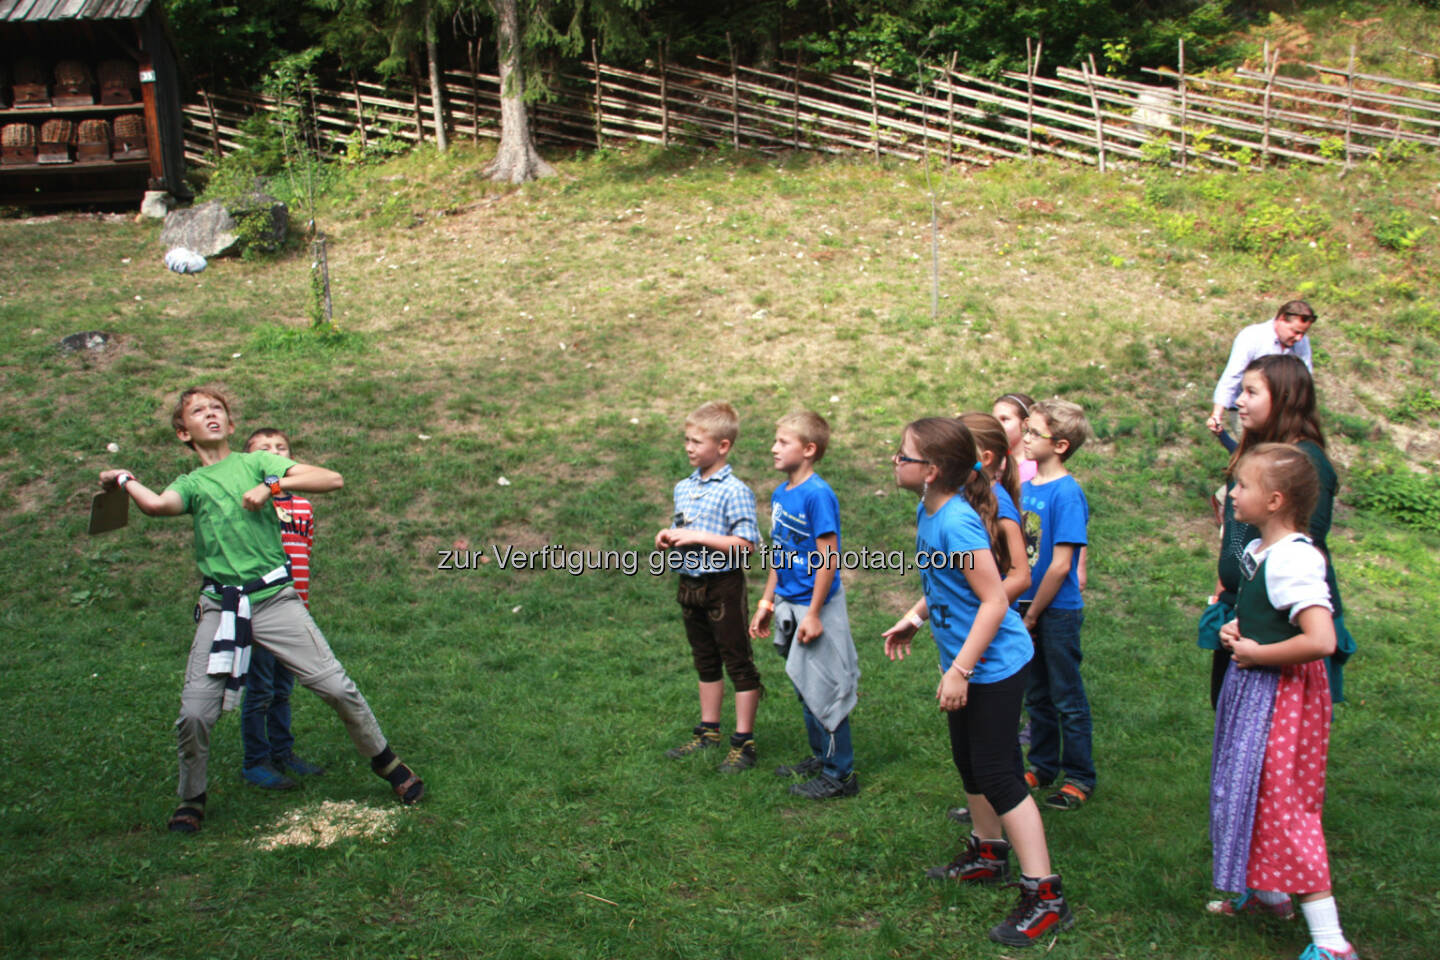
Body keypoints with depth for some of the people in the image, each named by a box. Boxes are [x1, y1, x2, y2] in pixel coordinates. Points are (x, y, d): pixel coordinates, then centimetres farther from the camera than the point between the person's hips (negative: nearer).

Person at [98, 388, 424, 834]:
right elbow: (156, 505, -14)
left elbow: (333, 479, -3)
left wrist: (272, 485, -11)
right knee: (195, 713, -7)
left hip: (276, 599, -1)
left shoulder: (258, 462, 9)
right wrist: (124, 480, 3)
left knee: (337, 687, -5)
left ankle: (388, 764, 17)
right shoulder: (189, 484, 12)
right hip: (220, 608, 1)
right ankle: (191, 800, 18)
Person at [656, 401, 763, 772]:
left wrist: (698, 537, -23)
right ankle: (708, 731, 32)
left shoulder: (734, 491, -16)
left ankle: (743, 742, 8)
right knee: (705, 661, 19)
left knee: (738, 663, 1)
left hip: (723, 584, -8)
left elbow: (746, 543, -21)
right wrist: (669, 538, -1)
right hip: (691, 583, 8)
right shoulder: (684, 487, 9)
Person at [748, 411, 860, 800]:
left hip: (816, 606, -9)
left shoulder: (818, 495, -19)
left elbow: (829, 558, -20)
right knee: (804, 688, 19)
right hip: (789, 605, 9)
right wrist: (767, 601, 15)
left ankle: (840, 773, 12)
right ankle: (820, 756, 34)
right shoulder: (780, 494, 6)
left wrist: (813, 614, -20)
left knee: (822, 689, 0)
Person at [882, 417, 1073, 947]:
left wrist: (960, 671, -27)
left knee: (996, 774, -6)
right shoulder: (927, 511, 2)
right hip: (965, 660, 10)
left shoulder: (957, 522, -27)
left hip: (994, 665, -10)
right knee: (969, 761, 23)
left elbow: (994, 601, -27)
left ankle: (1044, 897, 1)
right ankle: (988, 854, 43)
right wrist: (913, 619, 17)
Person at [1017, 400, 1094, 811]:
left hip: (1058, 611, -7)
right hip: (1030, 607, 7)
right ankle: (1042, 765, 33)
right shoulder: (1027, 487, 5)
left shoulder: (1066, 492, -18)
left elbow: (1060, 565, -20)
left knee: (1068, 699, 5)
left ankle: (1080, 778, 18)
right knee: (1038, 695, 19)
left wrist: (1032, 614, -13)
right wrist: (1022, 607, 4)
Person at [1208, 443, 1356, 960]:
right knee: (1254, 791, 21)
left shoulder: (1293, 560, -24)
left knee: (1280, 799, -6)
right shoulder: (1259, 550, 6)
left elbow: (1321, 640, -34)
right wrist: (1235, 629, 4)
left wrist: (1256, 653, -22)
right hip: (1252, 686, 10)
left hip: (1281, 695, -10)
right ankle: (1267, 891, 40)